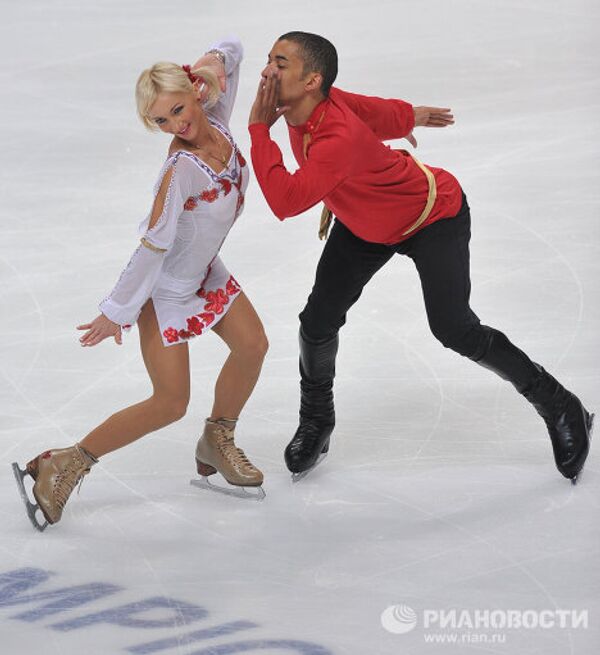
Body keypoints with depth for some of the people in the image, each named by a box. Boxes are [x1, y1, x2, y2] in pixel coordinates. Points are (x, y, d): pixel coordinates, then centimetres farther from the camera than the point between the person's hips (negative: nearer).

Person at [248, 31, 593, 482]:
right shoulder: (301, 105, -16)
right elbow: (373, 110, 2)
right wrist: (408, 116, 21)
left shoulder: (340, 139, -42)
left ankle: (561, 409, 5)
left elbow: (286, 201, -50)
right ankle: (315, 423, 28)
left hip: (434, 219, -8)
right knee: (318, 323, 1)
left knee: (455, 330, -16)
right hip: (364, 225, 8)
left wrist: (259, 130, -42)